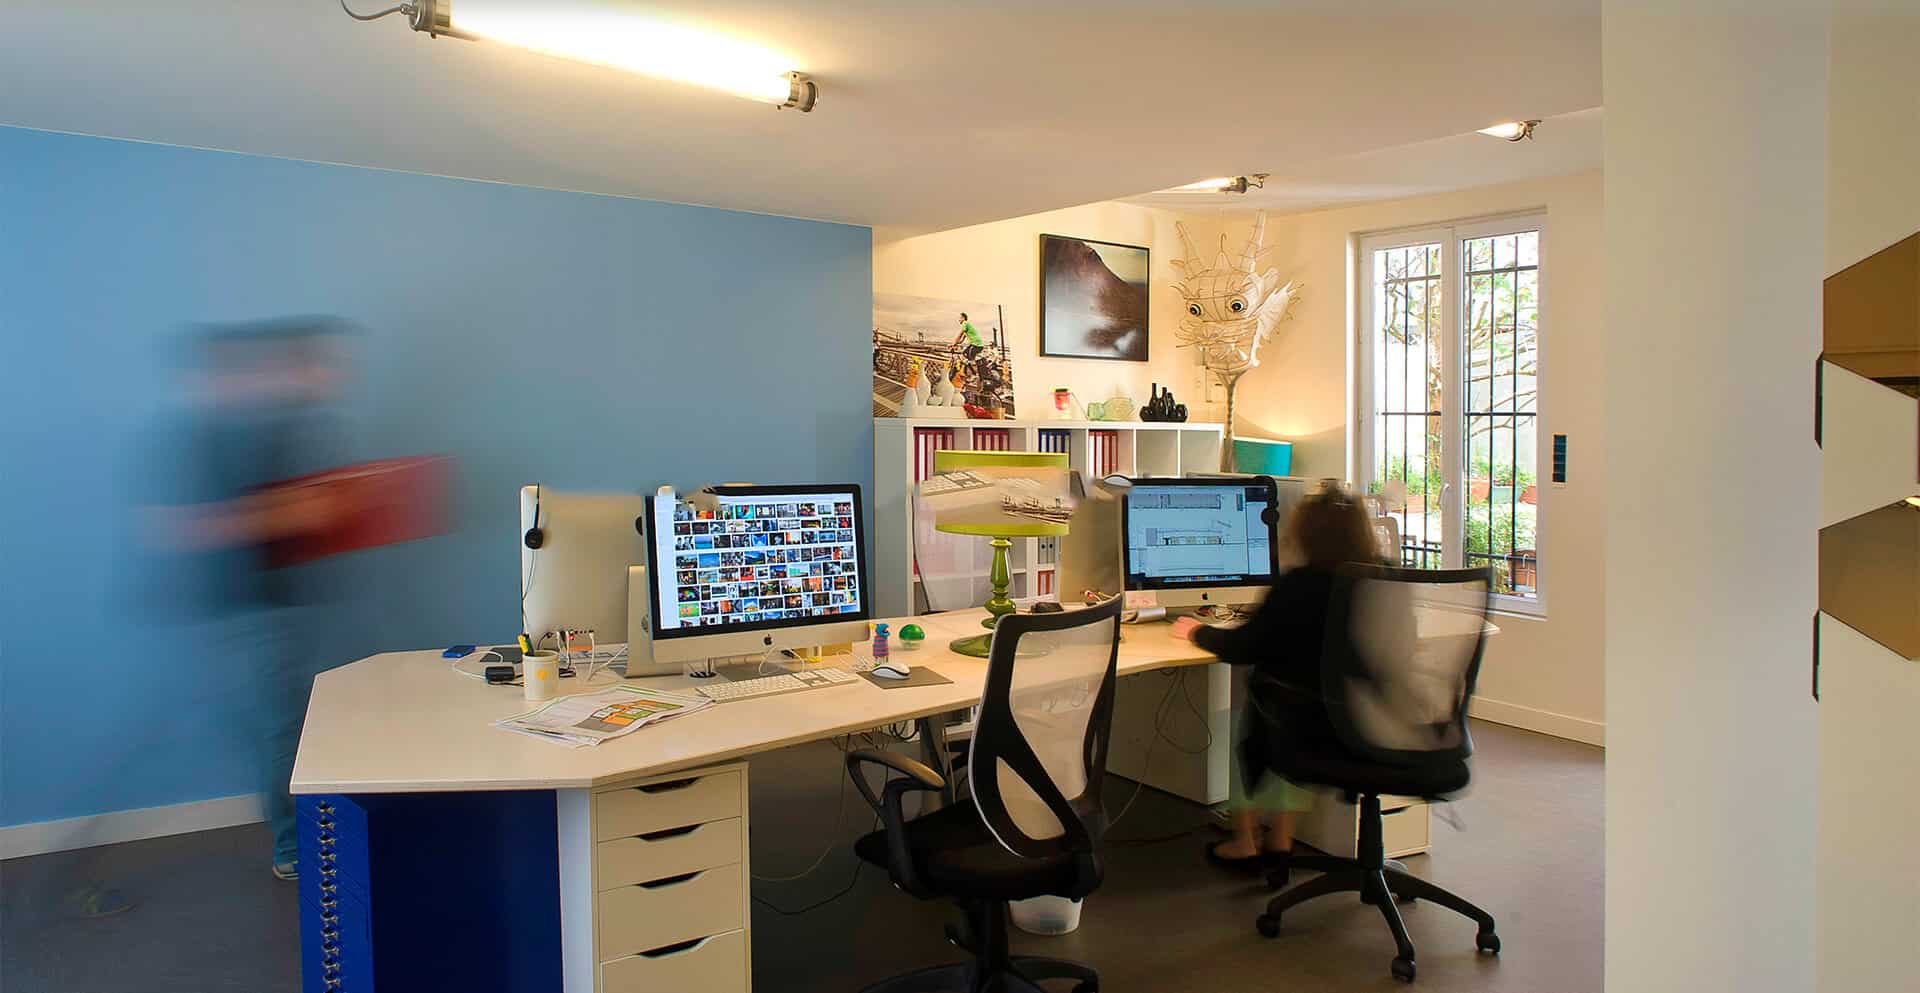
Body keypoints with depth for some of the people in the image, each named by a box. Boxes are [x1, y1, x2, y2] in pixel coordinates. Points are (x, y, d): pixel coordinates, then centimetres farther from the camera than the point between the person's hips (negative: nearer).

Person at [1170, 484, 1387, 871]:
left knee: (1248, 716, 23)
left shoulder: (1299, 585, -17)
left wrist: (1195, 631, 9)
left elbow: (1243, 647, -10)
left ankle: (1244, 843, 33)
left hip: (1319, 727, -6)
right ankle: (1280, 840, 35)